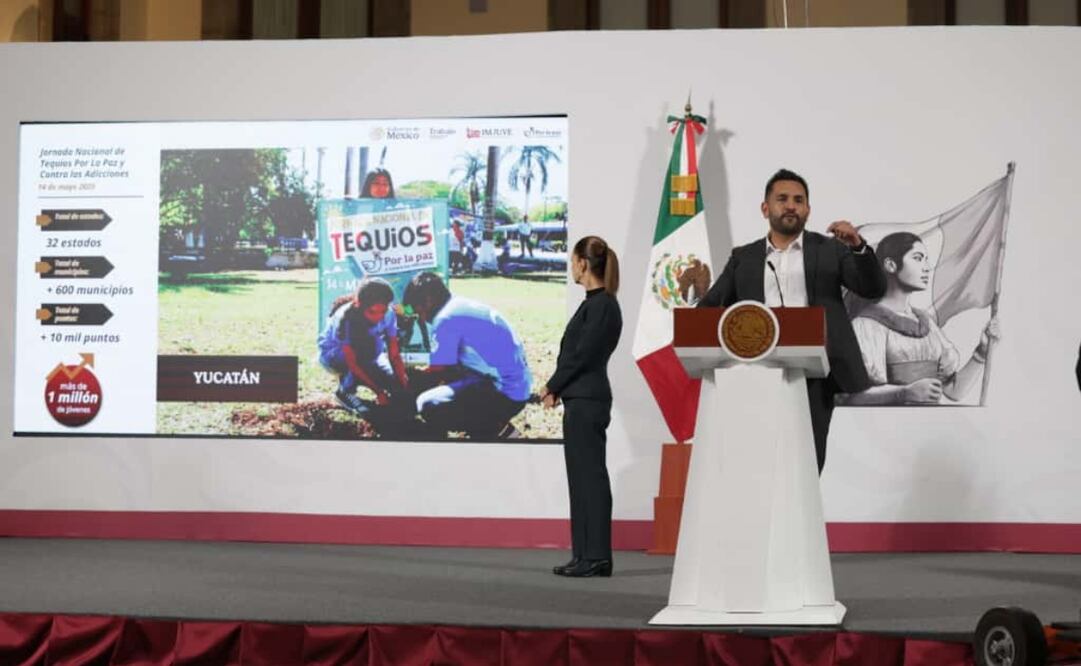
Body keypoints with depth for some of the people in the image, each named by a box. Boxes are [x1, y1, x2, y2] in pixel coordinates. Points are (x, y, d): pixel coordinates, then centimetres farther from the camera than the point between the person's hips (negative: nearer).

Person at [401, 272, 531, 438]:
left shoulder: (446, 319, -14)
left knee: (429, 406, -19)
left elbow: (436, 373, -9)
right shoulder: (463, 306, 15)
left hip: (506, 393, -10)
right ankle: (496, 427, 18)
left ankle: (497, 432, -2)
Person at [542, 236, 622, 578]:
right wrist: (556, 388, 6)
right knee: (583, 477, 11)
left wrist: (552, 386, -6)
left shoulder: (603, 305, -13)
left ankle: (596, 557, -3)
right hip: (581, 399, 10)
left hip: (587, 401, -10)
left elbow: (582, 354, -17)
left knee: (590, 477, -7)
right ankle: (586, 555, 15)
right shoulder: (595, 303, 16)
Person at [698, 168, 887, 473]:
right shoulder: (743, 258, 14)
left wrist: (858, 246, -17)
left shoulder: (829, 250, 10)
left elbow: (874, 289, 0)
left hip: (813, 374, -1)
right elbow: (708, 309, 11)